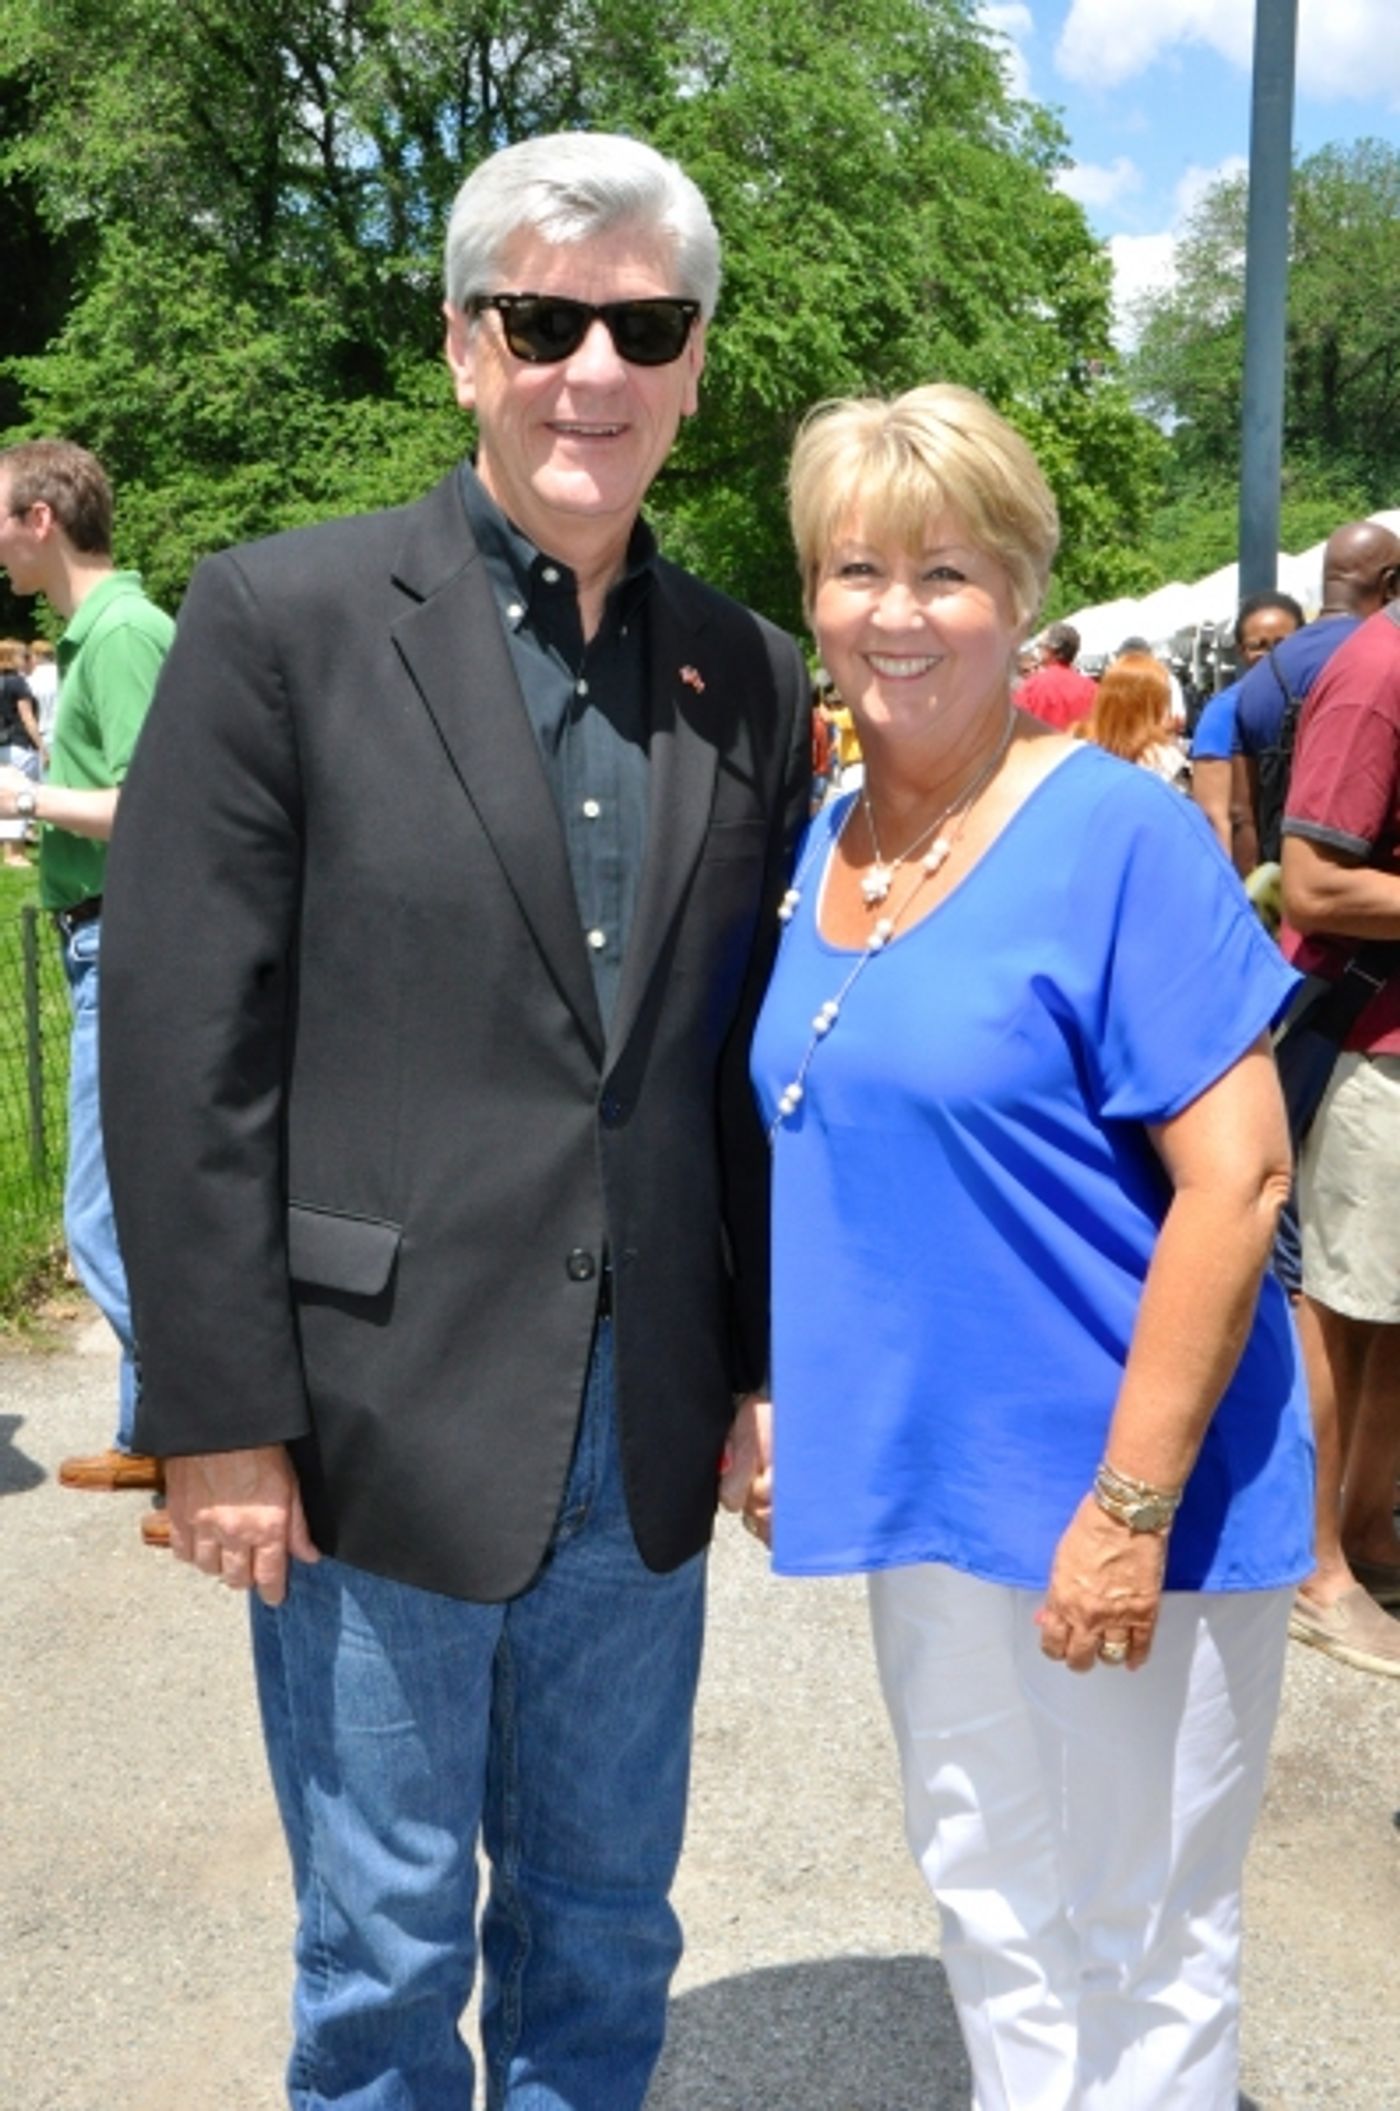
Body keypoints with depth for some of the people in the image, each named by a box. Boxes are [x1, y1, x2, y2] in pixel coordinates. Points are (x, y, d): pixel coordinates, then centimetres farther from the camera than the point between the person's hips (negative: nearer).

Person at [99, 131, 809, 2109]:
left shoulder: (752, 679, 6)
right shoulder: (284, 617, -7)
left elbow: (745, 1058, 10)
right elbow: (185, 1047, -10)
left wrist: (763, 1365, 9)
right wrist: (221, 1418, -11)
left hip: (644, 1438, 4)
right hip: (379, 1427, -4)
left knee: (605, 1939, 20)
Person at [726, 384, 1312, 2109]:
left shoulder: (1118, 833, -15)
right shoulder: (817, 852, 5)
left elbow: (1237, 1177, -19)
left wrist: (1133, 1507, -21)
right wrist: (765, 1392, 9)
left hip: (1111, 1486, -6)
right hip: (921, 1478, 6)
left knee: (1140, 1953, 12)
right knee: (986, 1905, 22)